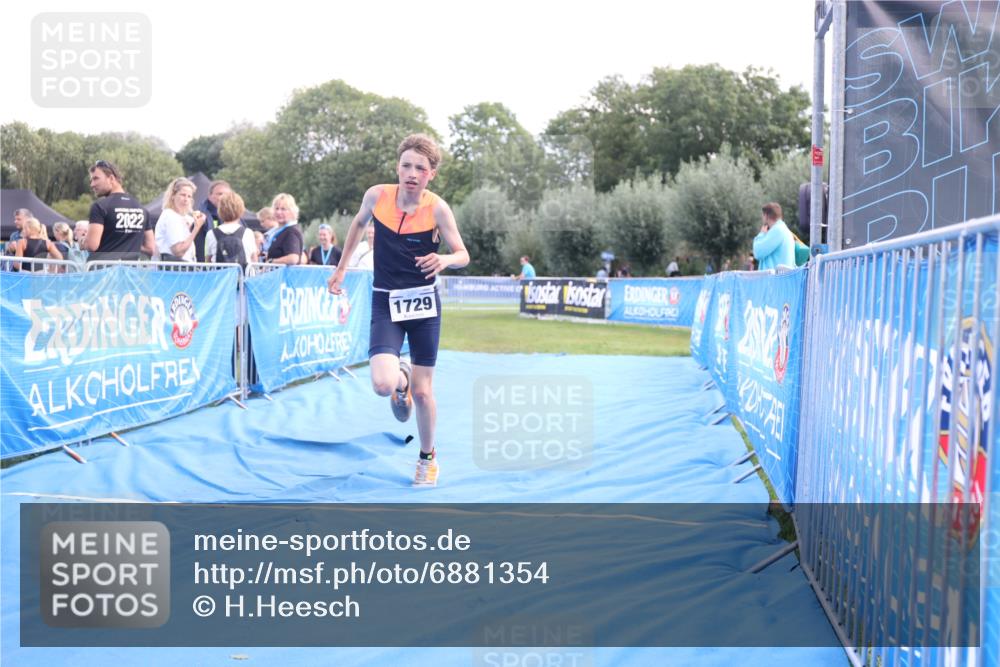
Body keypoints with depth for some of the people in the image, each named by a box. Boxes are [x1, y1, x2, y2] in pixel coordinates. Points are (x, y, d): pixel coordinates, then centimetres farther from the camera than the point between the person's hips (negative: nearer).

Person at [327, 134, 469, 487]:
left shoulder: (437, 208, -12)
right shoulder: (377, 195, -7)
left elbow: (463, 255, -7)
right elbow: (359, 222, 15)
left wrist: (445, 260, -30)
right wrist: (341, 268, 17)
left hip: (423, 301, -1)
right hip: (385, 302, 1)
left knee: (422, 390, 5)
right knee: (383, 385, -20)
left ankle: (428, 458, 30)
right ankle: (401, 380, 20)